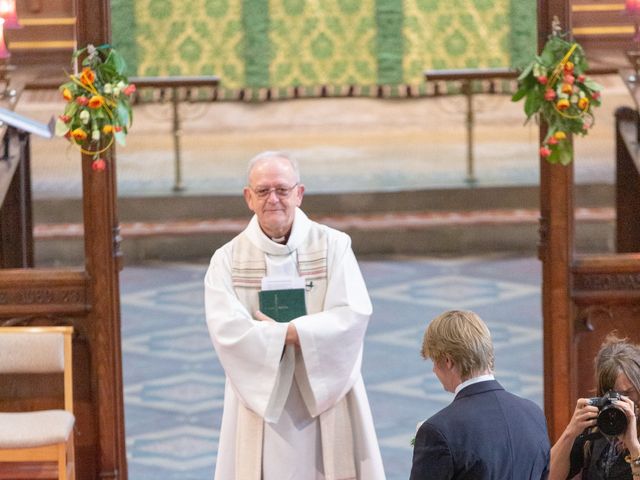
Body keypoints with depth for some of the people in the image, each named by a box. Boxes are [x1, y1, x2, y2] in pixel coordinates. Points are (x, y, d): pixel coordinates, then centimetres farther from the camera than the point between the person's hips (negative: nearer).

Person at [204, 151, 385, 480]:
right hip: (260, 403, 0)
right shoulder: (227, 260, 2)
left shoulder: (333, 246, 2)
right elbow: (225, 329, -12)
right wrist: (291, 336, -15)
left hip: (326, 397, 0)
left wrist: (285, 331, -15)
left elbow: (355, 314, -11)